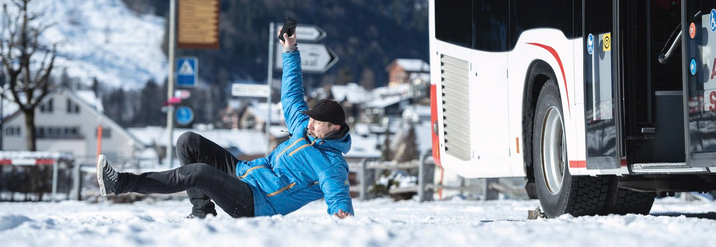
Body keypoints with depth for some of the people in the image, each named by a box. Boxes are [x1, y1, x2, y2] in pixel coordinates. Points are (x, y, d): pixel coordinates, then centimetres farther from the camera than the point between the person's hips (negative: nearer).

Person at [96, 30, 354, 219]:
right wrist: (290, 52, 21)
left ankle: (121, 183, -28)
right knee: (188, 142, -1)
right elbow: (292, 95, 23)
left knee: (199, 173, -32)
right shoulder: (303, 126, 10)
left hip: (255, 203, -9)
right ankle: (202, 209, -4)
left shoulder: (330, 162, -14)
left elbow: (336, 189, -29)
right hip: (242, 172, 9)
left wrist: (342, 211, -52)